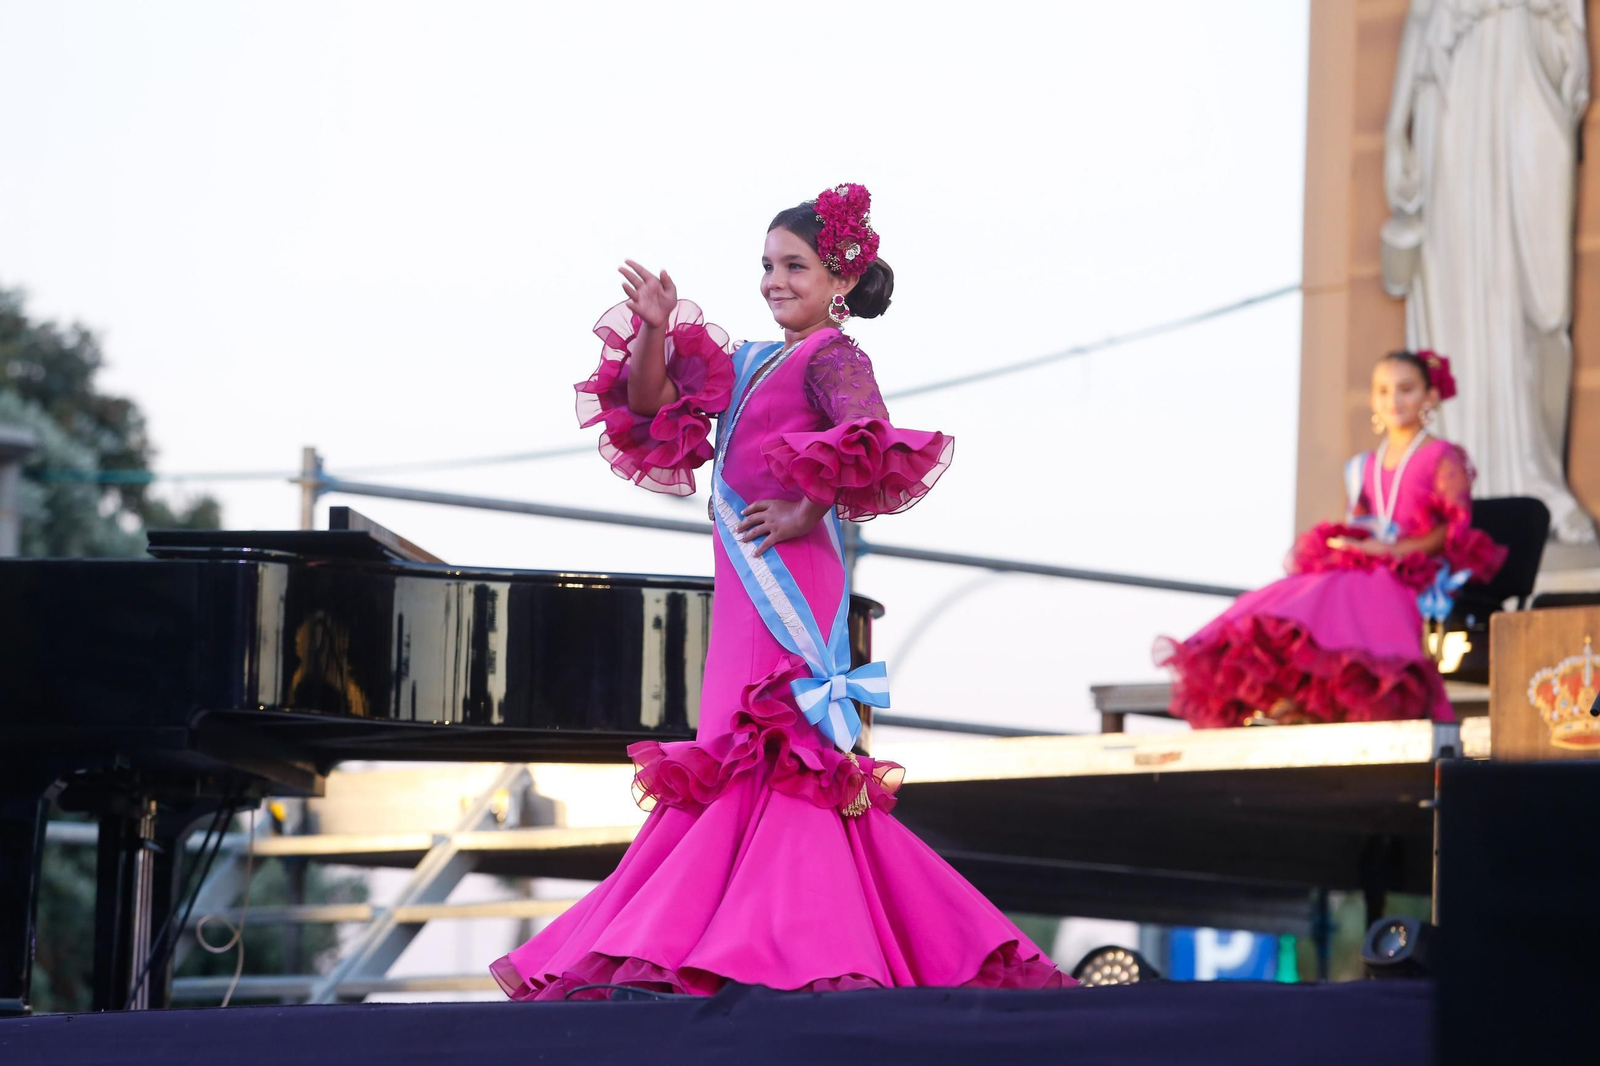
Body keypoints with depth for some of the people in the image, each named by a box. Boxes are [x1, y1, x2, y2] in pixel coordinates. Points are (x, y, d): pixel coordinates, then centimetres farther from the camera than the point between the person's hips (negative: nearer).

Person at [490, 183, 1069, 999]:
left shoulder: (833, 360, -7)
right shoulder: (749, 364, 18)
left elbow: (869, 444, -26)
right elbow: (651, 407, 15)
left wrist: (805, 513, -19)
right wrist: (653, 331, 0)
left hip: (786, 580, -9)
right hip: (746, 590, 9)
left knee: (772, 755, -12)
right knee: (753, 760, 8)